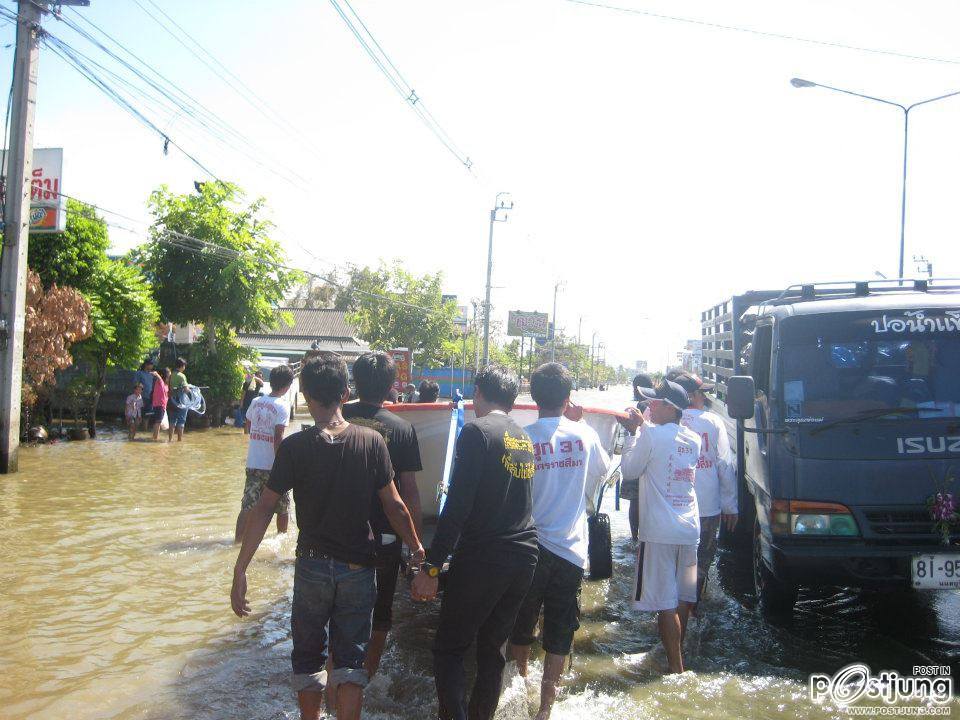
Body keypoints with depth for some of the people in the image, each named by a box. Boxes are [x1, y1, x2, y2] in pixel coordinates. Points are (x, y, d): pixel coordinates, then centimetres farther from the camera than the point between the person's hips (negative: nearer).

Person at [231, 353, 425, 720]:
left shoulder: (295, 447, -12)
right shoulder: (372, 441, -9)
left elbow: (264, 509, -13)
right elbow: (394, 505, -6)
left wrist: (240, 570, -9)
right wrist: (416, 547, 9)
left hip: (313, 566, 0)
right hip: (359, 567, 0)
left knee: (308, 655, 19)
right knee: (351, 657, 12)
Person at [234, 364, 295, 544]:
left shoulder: (256, 401, 5)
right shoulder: (282, 406, -13)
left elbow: (246, 429, 15)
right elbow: (278, 438, -20)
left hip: (253, 463, 5)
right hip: (272, 466, -5)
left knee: (247, 506, 4)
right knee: (283, 507, 14)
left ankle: (238, 540, 0)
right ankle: (281, 537, 27)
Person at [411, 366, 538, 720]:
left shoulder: (476, 431, -11)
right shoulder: (525, 438, 10)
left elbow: (457, 506, -18)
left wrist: (431, 567, -17)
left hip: (481, 559, -7)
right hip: (523, 559, 7)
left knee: (449, 650, 4)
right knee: (493, 650, 17)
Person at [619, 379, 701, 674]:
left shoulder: (652, 434, -13)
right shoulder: (693, 440, 8)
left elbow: (630, 470, -2)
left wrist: (631, 433, 7)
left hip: (659, 531, -7)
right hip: (690, 529, 7)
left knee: (665, 602, -2)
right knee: (683, 599, 16)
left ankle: (676, 667, 1)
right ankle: (676, 653, 31)